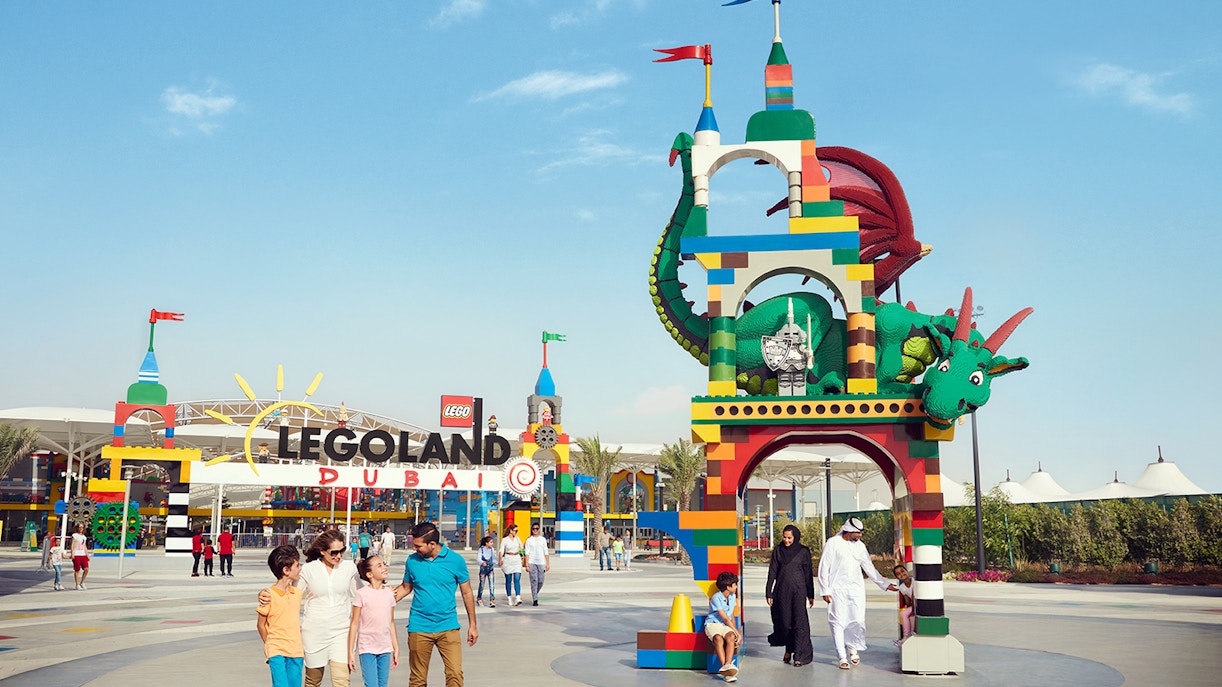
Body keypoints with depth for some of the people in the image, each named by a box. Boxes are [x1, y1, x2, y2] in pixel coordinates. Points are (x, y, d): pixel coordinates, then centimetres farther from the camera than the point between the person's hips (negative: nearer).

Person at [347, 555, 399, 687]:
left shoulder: (389, 593, 6)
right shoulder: (361, 594, -8)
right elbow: (354, 624, -5)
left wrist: (396, 649, 14)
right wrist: (350, 652, -6)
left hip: (385, 648, 5)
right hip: (367, 648, -5)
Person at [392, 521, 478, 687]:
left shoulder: (456, 560, -6)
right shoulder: (412, 560, 0)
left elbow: (467, 593, 4)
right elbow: (405, 587, 14)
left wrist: (472, 625, 6)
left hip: (448, 627, -1)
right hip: (419, 628, 2)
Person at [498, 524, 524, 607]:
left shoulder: (517, 539, 9)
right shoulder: (505, 540, -3)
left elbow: (522, 547, 22)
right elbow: (501, 551, -10)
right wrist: (500, 560, -25)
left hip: (517, 560, 2)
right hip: (508, 561, -2)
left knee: (517, 580, -9)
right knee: (508, 580, 5)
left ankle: (518, 599, -19)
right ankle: (510, 598, 14)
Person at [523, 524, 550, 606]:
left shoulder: (543, 539, 10)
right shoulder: (529, 540, 5)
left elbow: (546, 553, 10)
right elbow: (527, 553, 1)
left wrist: (548, 564, 4)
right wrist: (527, 565, -6)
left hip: (541, 563, 2)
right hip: (532, 563, -2)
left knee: (540, 582, 2)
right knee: (534, 581, -9)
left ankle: (534, 594, 28)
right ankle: (535, 600, -6)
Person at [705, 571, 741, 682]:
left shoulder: (733, 596, 13)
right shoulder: (716, 598, -11)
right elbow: (725, 619, -12)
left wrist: (736, 634, 3)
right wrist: (738, 633, -13)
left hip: (726, 625, 5)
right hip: (712, 624, -5)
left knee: (731, 637, -32)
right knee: (718, 638, -39)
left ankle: (727, 665, -46)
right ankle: (726, 669, -46)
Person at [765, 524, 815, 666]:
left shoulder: (803, 551, 2)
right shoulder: (778, 551, 6)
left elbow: (808, 574, 5)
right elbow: (772, 573, 6)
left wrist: (810, 595, 4)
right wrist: (769, 593, 1)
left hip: (798, 590, -2)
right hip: (782, 590, 2)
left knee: (799, 621, -9)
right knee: (785, 621, 5)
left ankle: (800, 655, -8)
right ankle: (788, 650, 22)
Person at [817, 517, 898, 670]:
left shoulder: (860, 546, 11)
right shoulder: (833, 543, -2)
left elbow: (869, 568, 18)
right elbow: (824, 568, -2)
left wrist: (885, 584, 16)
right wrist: (825, 590, -6)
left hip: (856, 589, 4)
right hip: (838, 589, -3)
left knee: (858, 621, -4)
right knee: (838, 622, -4)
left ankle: (853, 648, 23)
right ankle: (842, 658, 4)